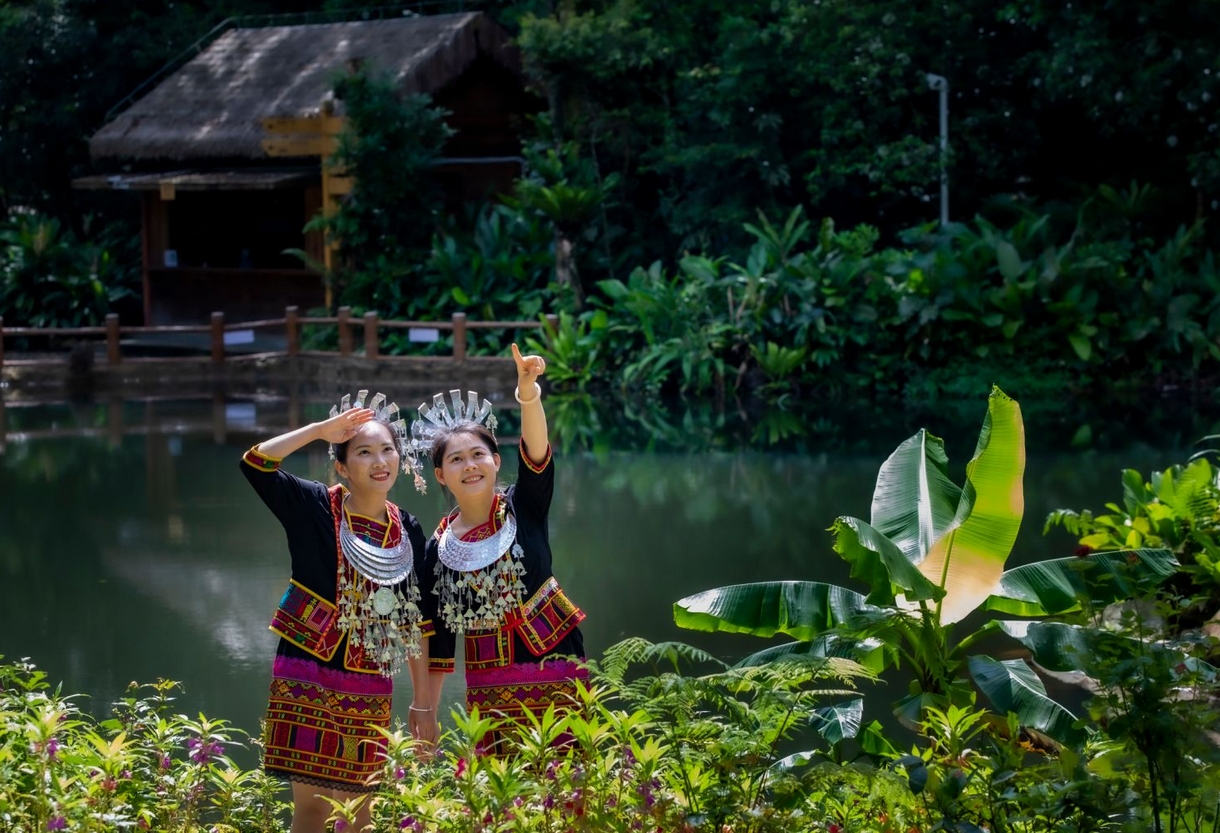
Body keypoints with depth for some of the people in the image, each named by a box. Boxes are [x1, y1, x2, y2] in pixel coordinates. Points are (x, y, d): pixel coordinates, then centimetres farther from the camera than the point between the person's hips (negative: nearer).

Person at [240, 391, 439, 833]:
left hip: (369, 688, 4)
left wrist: (423, 702, 9)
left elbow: (417, 622, 10)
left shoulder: (408, 532, 7)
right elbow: (255, 463, -18)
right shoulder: (315, 508, -3)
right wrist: (320, 430, -16)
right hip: (308, 678, -4)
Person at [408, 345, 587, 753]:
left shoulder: (524, 508, -1)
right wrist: (427, 711, 7)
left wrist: (527, 389, -38)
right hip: (490, 689, 2)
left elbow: (535, 451, -21)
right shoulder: (438, 549, 3)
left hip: (557, 674, -2)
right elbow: (435, 635, 8)